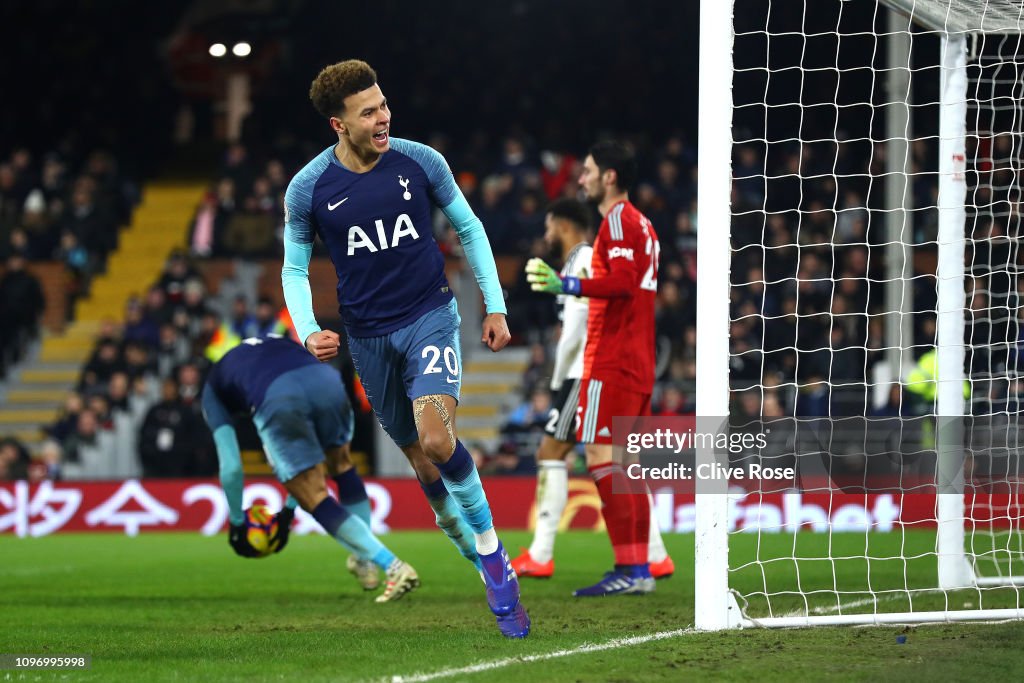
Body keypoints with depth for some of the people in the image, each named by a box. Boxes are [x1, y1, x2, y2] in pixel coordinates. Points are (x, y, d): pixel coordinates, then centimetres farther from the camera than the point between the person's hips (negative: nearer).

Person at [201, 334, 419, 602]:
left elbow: (231, 466, 26)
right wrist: (289, 510, 52)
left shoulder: (212, 388, 34)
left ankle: (393, 567, -3)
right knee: (341, 465, 33)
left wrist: (236, 522, 39)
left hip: (277, 400, -4)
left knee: (317, 500, 8)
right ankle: (365, 563, 35)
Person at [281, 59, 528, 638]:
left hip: (430, 315, -2)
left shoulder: (419, 162, -7)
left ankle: (494, 554, -9)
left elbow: (469, 228, 7)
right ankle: (470, 549, 27)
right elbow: (295, 268, 6)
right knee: (422, 460, 7)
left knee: (437, 440, -24)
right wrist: (308, 331, -11)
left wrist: (495, 306, 5)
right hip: (368, 337, 2)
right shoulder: (309, 189, -7)